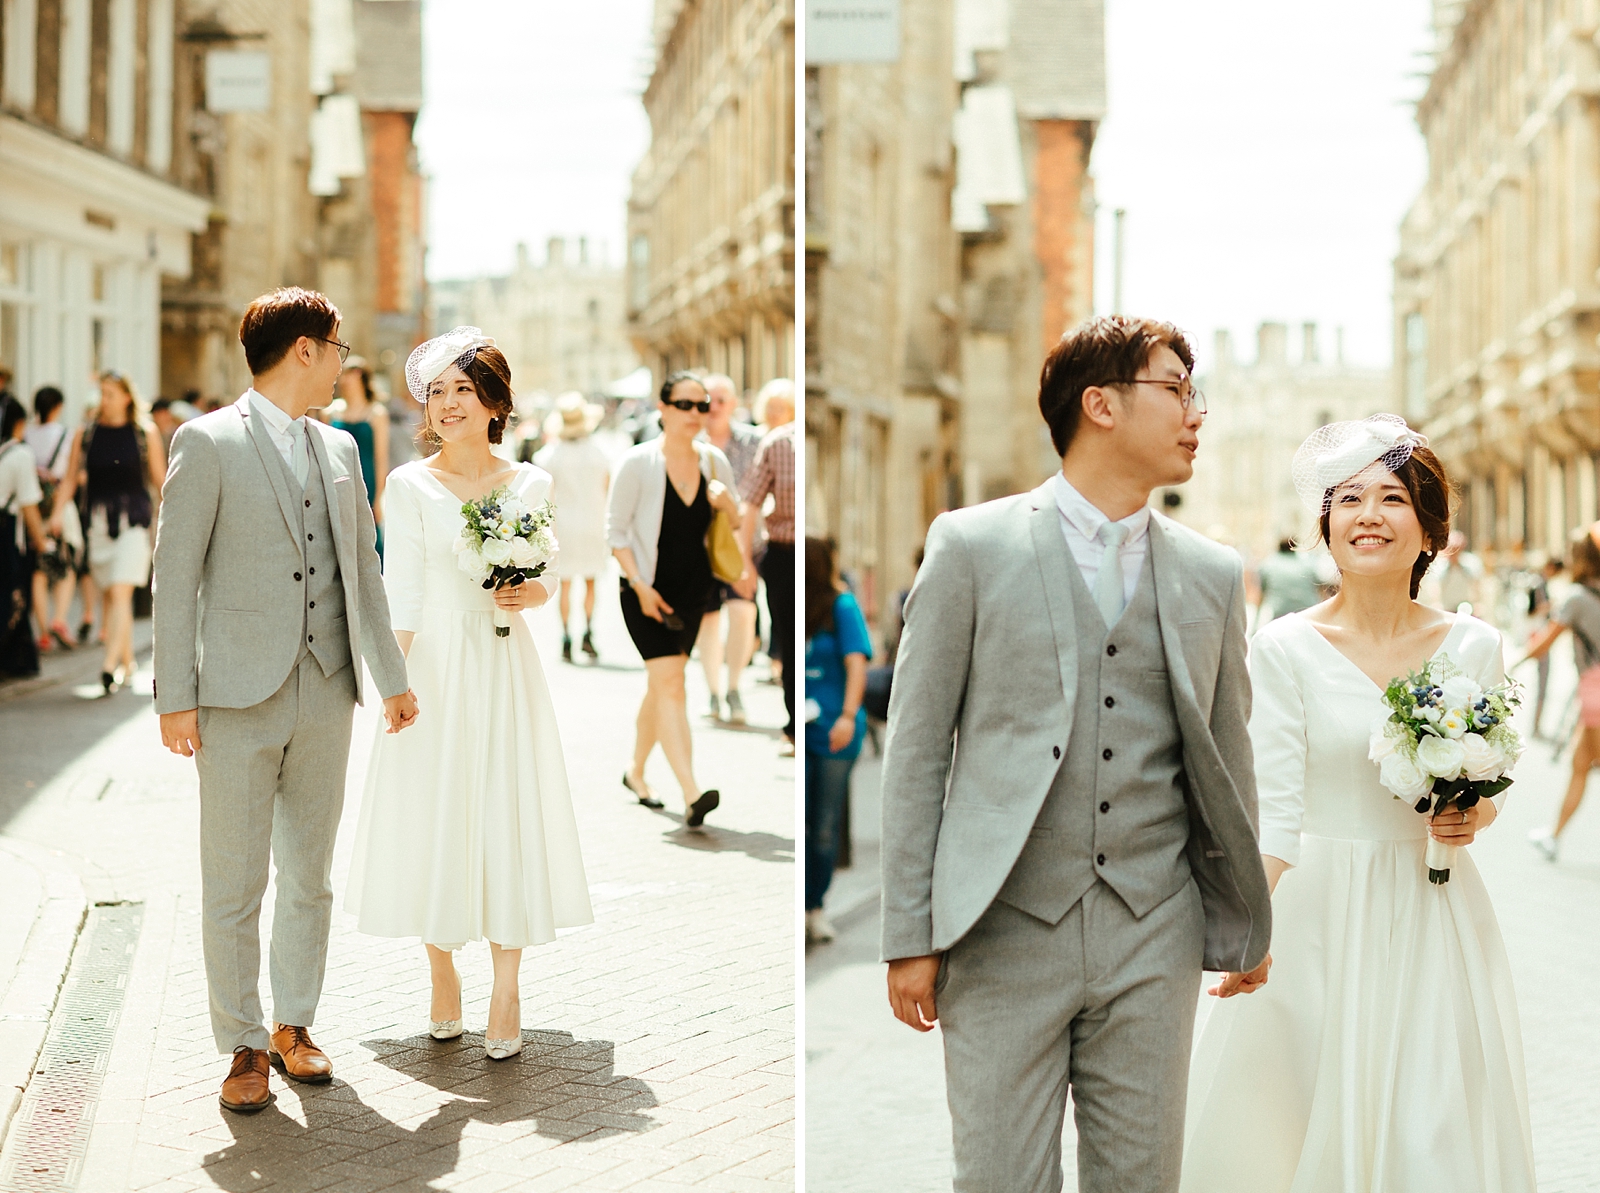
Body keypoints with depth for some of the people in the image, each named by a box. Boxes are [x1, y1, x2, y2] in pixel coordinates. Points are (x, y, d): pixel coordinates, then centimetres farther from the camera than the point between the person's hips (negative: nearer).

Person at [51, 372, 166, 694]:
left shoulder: (145, 433, 3)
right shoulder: (85, 433, 8)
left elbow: (160, 479, 7)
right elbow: (70, 478, 10)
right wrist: (58, 511, -4)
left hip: (134, 522, -3)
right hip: (98, 521, 3)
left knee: (120, 593, -15)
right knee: (109, 596, 8)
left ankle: (111, 664, -21)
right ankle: (127, 663, 21)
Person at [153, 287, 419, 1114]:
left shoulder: (339, 449, 13)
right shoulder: (208, 442, -5)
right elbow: (175, 573, -6)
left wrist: (391, 676, 18)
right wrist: (174, 698, -10)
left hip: (325, 695, 5)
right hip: (238, 699, -5)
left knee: (310, 875, 12)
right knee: (234, 885, 1)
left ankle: (293, 1026, 25)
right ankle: (243, 1047, 13)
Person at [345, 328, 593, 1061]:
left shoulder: (531, 485, 4)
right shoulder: (409, 485, -3)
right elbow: (401, 591, -7)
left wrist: (531, 594, -10)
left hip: (502, 666, 1)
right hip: (432, 664, -1)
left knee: (507, 817, 1)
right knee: (431, 817, 4)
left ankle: (506, 993, 9)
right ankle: (442, 975, 23)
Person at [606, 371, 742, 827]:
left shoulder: (714, 462, 3)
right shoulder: (637, 462, -9)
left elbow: (739, 526, 13)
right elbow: (615, 529, -7)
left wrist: (728, 504, -11)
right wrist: (640, 586, -15)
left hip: (693, 591, 5)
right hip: (647, 591, -5)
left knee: (661, 683, 15)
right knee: (670, 681, -16)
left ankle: (635, 772, 35)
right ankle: (691, 794, -24)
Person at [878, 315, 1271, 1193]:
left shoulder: (1213, 574, 9)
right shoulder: (972, 546, -1)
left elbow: (1226, 756, 16)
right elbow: (916, 749, -1)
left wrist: (1246, 924, 19)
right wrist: (910, 938, -4)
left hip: (1153, 940, 3)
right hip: (1005, 932, -3)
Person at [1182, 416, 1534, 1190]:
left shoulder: (1472, 646, 2)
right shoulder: (1285, 649, -7)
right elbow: (1273, 807, -12)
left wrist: (1476, 816, -8)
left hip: (1435, 915, 2)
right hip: (1319, 911, -2)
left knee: (1437, 1126, 4)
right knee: (1314, 1116, 3)